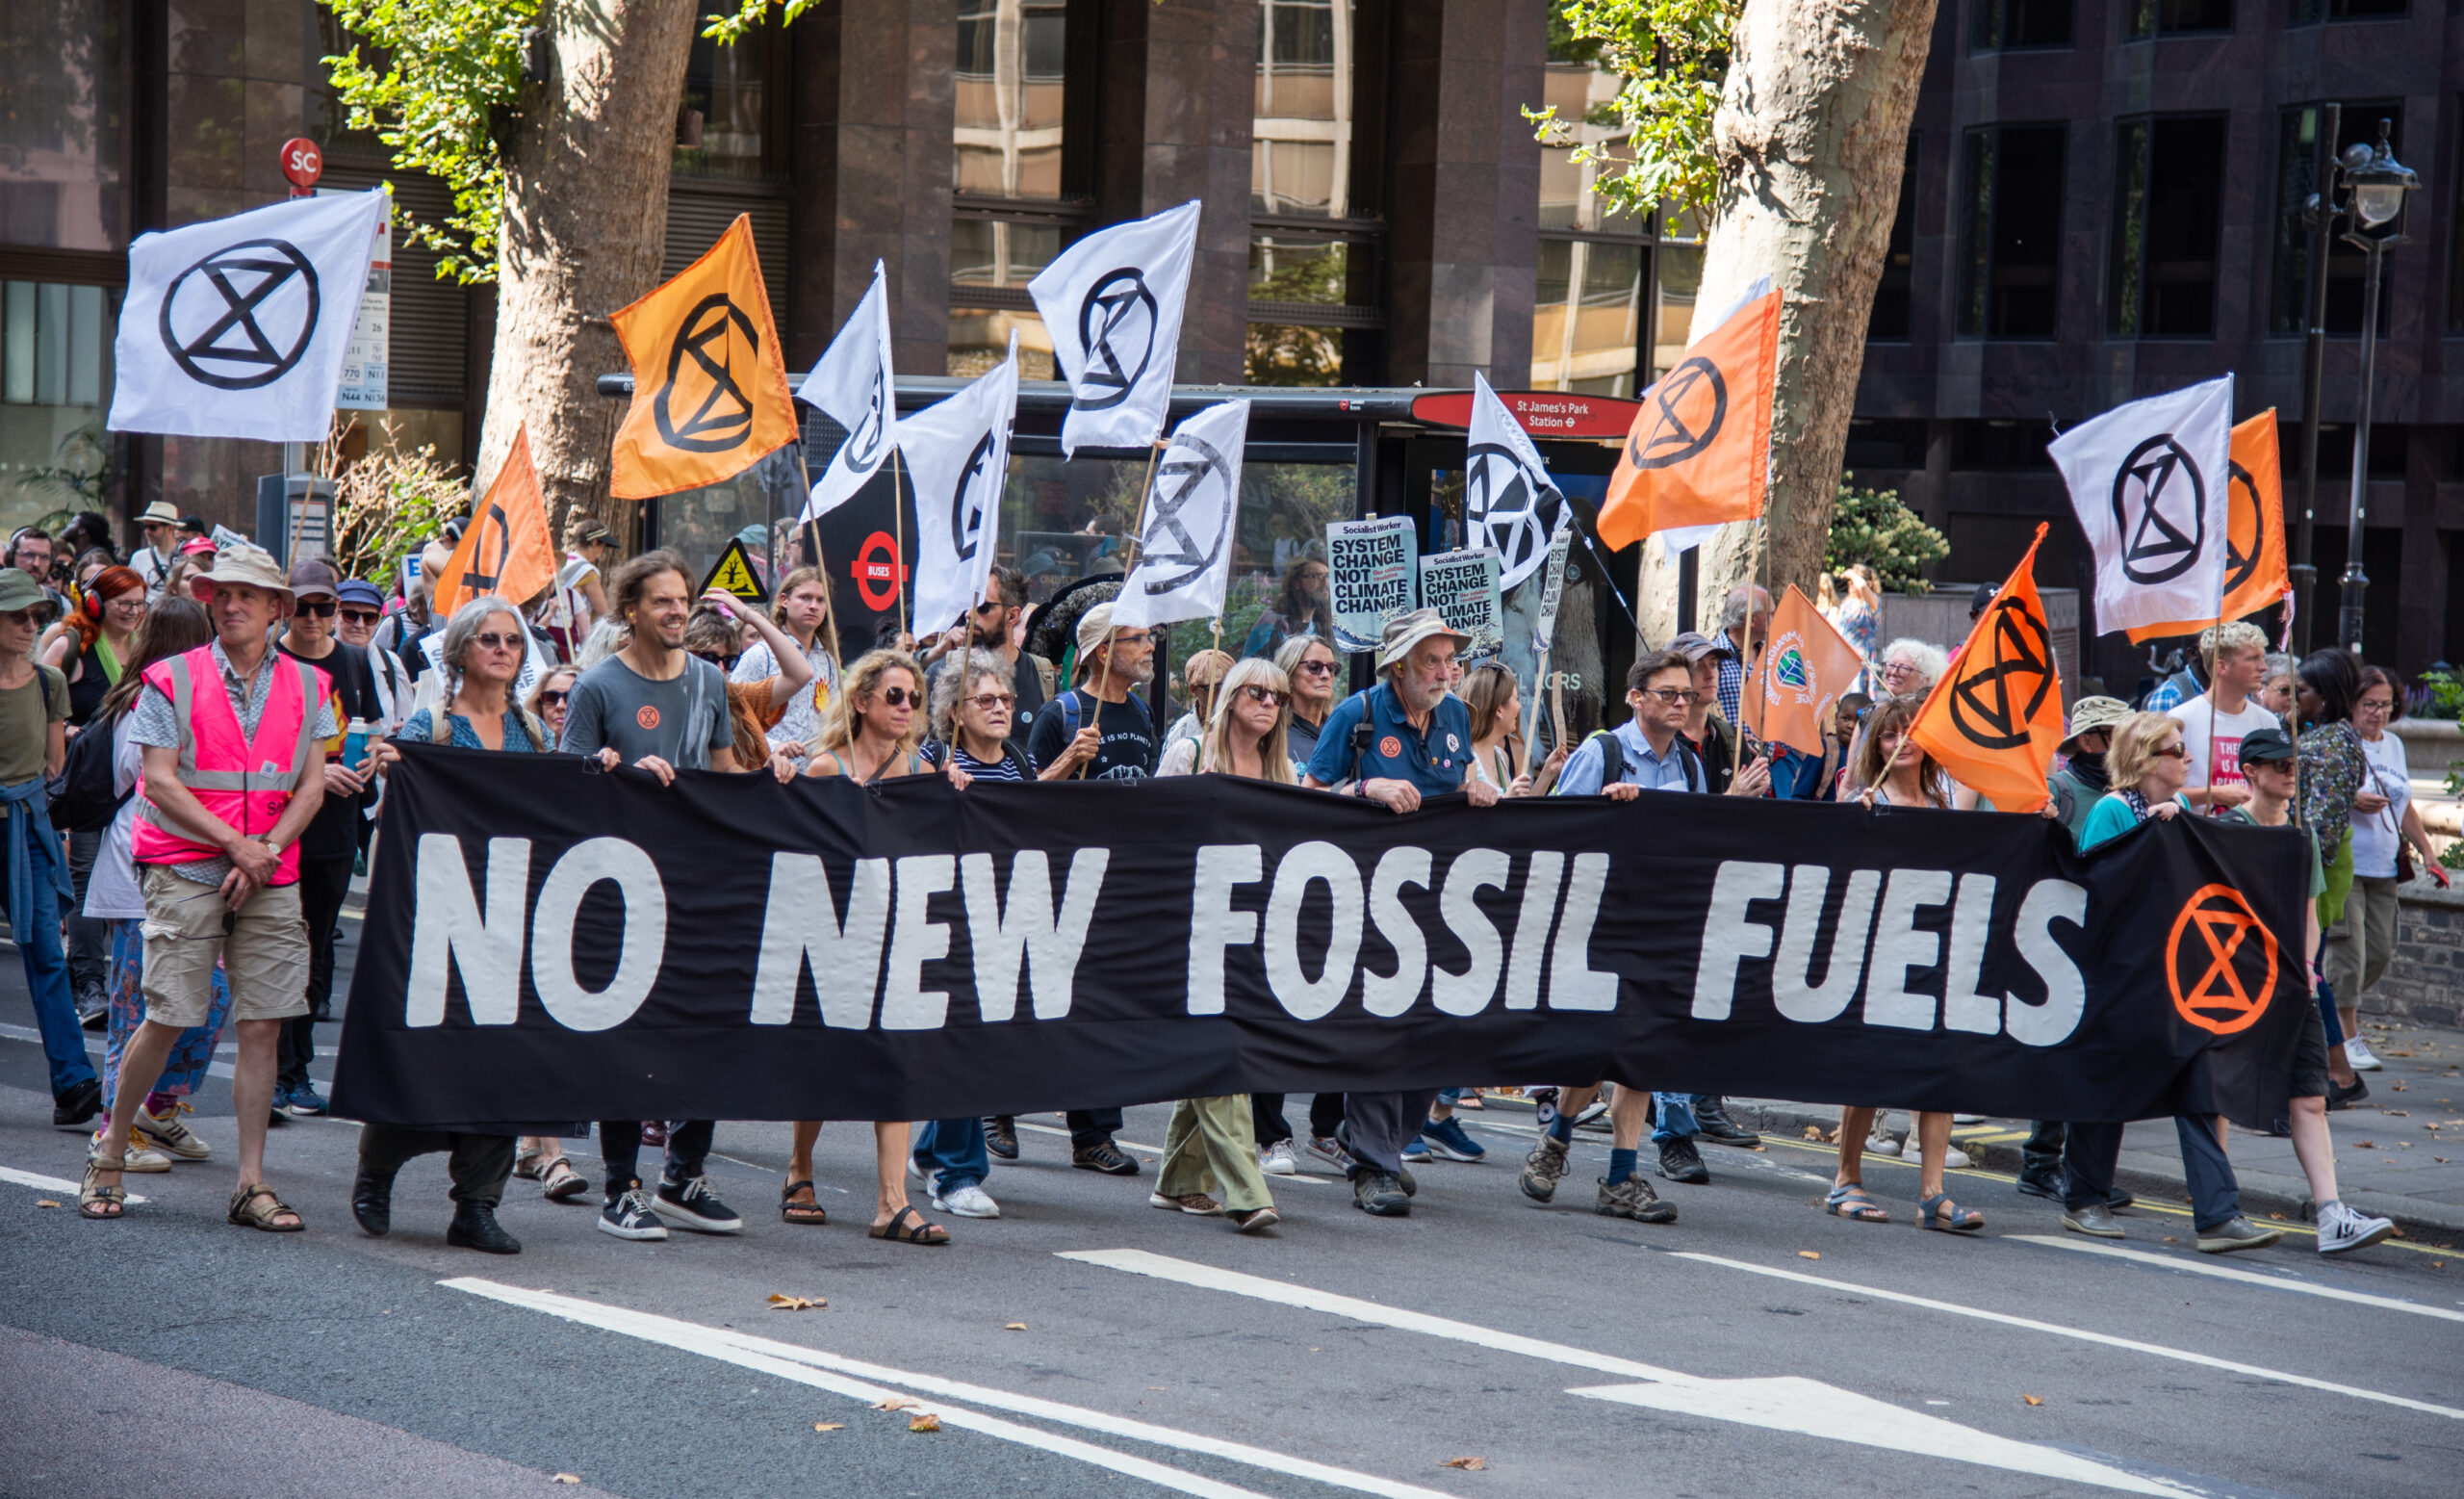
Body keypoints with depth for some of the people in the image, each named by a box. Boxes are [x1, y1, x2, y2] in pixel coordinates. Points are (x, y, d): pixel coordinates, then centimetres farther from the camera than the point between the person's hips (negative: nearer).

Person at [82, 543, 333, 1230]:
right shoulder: (173, 679, 2)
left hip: (270, 877, 3)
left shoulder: (306, 686, 10)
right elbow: (159, 779, -5)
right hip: (185, 869, -3)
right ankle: (108, 1157, 10)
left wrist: (267, 850, -9)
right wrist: (236, 843, -12)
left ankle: (251, 1184, 3)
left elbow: (312, 786, 6)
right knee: (167, 1019, -7)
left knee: (262, 1025, -1)